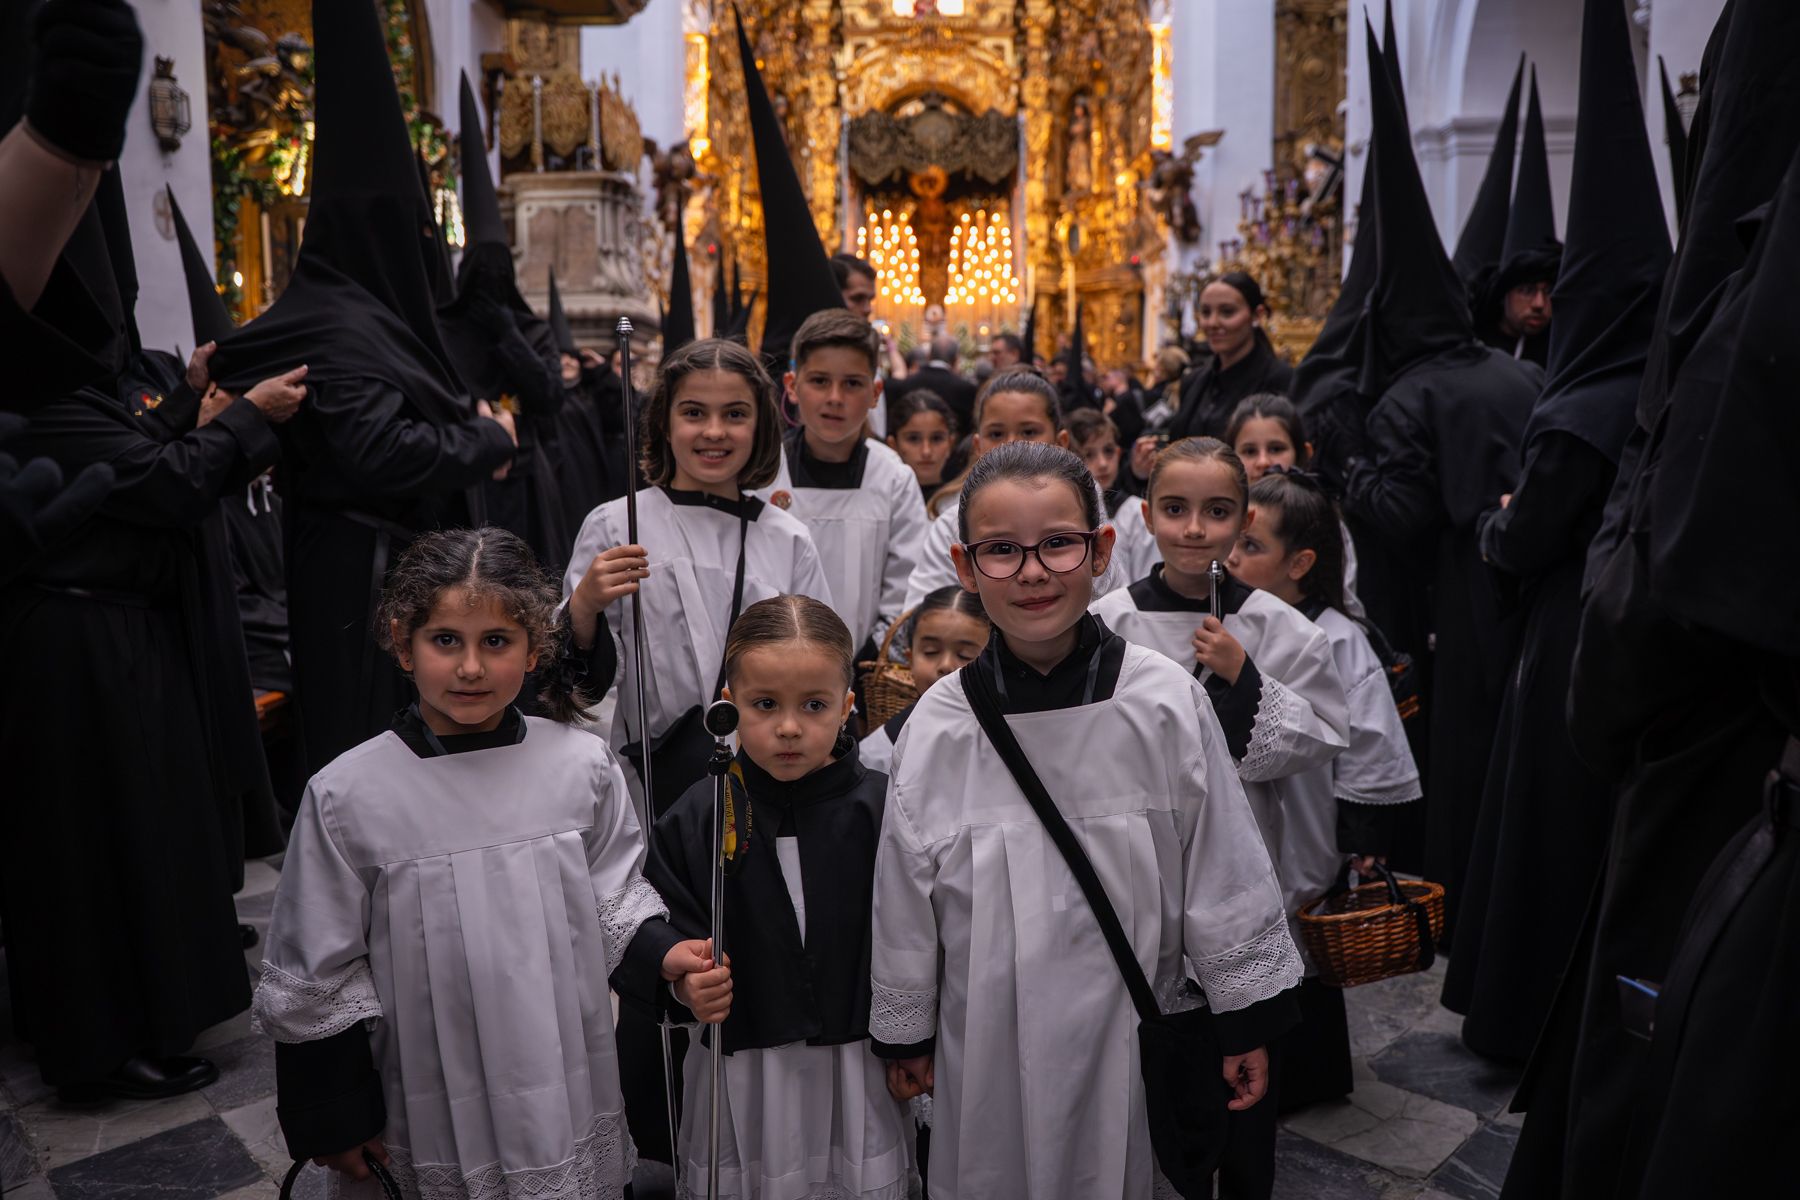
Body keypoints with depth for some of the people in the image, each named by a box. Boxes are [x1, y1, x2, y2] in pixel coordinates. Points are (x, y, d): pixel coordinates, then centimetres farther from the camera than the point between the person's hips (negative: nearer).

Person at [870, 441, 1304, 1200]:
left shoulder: (1167, 703, -13)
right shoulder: (939, 725, -11)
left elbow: (1225, 877, -4)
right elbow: (905, 904, 1)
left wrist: (1248, 1021, 3)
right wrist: (906, 1032, 10)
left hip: (1139, 1032, 0)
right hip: (992, 1044, 1)